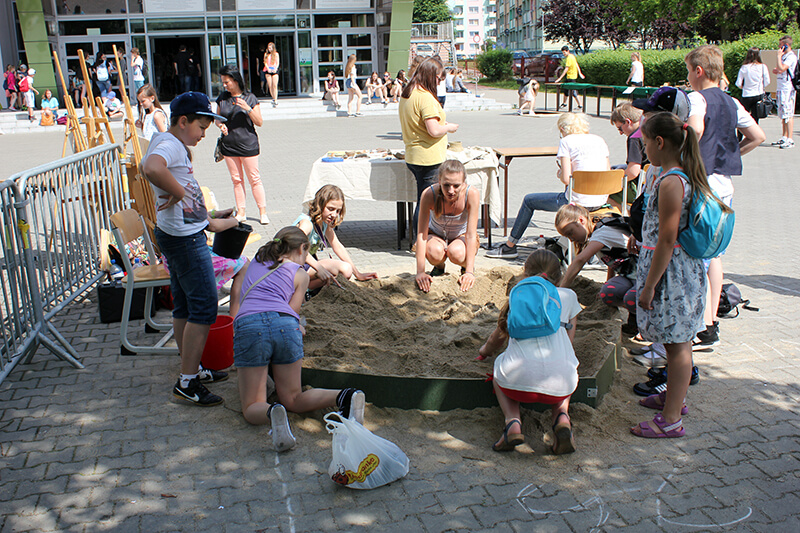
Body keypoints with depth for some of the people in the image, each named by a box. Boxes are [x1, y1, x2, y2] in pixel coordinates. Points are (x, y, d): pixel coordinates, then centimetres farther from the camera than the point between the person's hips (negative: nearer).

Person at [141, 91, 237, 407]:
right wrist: (179, 192, -26)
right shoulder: (169, 144, -16)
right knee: (204, 307, -7)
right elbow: (152, 169, -41)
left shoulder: (174, 145, 17)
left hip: (185, 235, 11)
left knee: (184, 306, 16)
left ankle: (193, 370, 28)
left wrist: (207, 220, 28)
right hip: (184, 239, -11)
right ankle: (187, 383, -1)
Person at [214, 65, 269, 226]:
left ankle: (263, 212, 6)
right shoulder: (222, 98, 7)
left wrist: (248, 108, -18)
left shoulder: (250, 98, -2)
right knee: (236, 179, 8)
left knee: (254, 179, -2)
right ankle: (241, 212, 16)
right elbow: (217, 119, 16)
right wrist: (221, 125, -6)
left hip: (248, 144, -3)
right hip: (228, 145, 4)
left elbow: (259, 123, -4)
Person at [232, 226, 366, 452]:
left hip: (248, 325, 0)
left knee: (252, 407, 6)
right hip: (284, 324, 0)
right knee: (293, 399, 15)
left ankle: (272, 414, -30)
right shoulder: (300, 274, 21)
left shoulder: (257, 260, 31)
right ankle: (344, 397, -12)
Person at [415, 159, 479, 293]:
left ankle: (467, 268, 3)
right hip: (436, 235, 0)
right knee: (434, 252, -35)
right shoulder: (429, 194, -29)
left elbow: (471, 235, -27)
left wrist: (469, 272, -35)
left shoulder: (472, 194, -30)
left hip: (461, 236, 0)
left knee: (456, 253, -35)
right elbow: (421, 233, -27)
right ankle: (439, 267, 4)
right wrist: (420, 272, -34)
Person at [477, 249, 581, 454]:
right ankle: (561, 416, 6)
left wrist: (485, 350, 62)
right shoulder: (568, 296, 22)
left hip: (519, 379, -1)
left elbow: (497, 339, 38)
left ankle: (512, 422, 7)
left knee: (498, 368, 34)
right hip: (560, 383, 1)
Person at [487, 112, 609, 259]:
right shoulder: (600, 141, 12)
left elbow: (566, 179, -14)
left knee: (529, 201, 14)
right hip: (601, 200, 7)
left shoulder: (567, 141, -5)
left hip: (578, 201, -7)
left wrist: (559, 174, 10)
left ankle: (509, 246, 24)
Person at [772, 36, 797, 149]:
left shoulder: (791, 56, -11)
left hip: (788, 88, -10)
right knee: (782, 114, 12)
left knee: (788, 114, -11)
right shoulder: (784, 56, 19)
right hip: (781, 88, 10)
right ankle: (784, 138, 18)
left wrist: (779, 56, -14)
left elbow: (782, 68, -24)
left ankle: (790, 140, -12)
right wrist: (776, 71, 10)